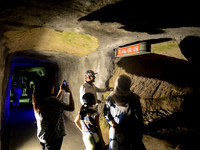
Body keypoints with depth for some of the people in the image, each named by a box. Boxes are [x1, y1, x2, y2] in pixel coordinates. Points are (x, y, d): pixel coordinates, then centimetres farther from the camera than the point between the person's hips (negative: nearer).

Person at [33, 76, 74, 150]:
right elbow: (71, 108, -20)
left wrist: (61, 90, 15)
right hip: (53, 137, -8)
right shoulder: (51, 100, -25)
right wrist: (69, 92, -7)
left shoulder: (37, 101, 0)